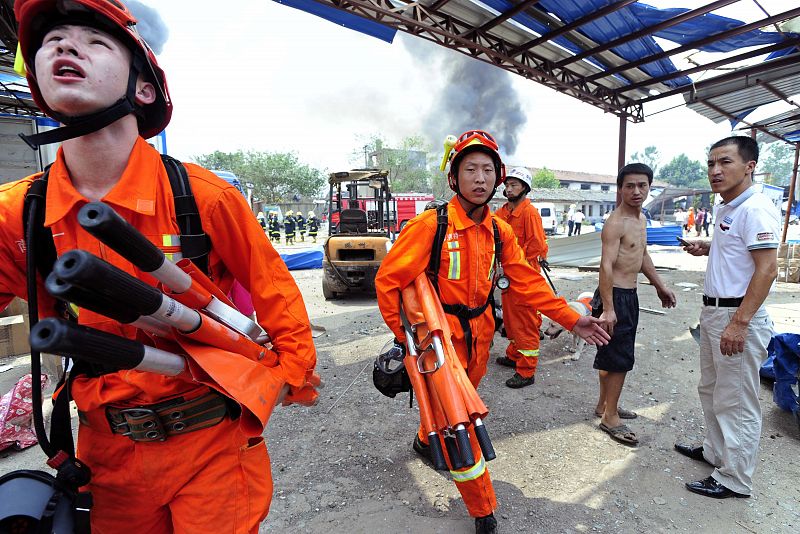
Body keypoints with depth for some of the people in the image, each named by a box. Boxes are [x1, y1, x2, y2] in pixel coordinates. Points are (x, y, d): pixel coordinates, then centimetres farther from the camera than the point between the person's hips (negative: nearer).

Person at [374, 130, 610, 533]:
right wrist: (404, 335, -13)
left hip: (479, 334, 6)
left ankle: (426, 441, 58)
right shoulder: (430, 225, -20)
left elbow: (528, 283, 1)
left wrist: (571, 319, -5)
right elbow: (387, 280, -17)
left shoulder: (499, 231, -1)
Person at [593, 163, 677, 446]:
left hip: (630, 295, 9)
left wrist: (660, 286, 27)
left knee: (610, 354, 18)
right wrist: (607, 309, -30)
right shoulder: (616, 223, -18)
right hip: (615, 296, -9)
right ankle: (610, 417, 10)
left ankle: (604, 405, 32)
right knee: (620, 358, -3)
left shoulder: (641, 219, 12)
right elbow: (606, 266, -25)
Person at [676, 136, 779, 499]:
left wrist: (739, 323, -25)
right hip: (713, 311, 10)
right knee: (711, 390, 21)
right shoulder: (726, 210, 13)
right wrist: (708, 249, 9)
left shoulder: (755, 209, -16)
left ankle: (735, 480, 18)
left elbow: (767, 269, -22)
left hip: (739, 316, -10)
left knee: (736, 402, 3)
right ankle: (716, 451, 38)